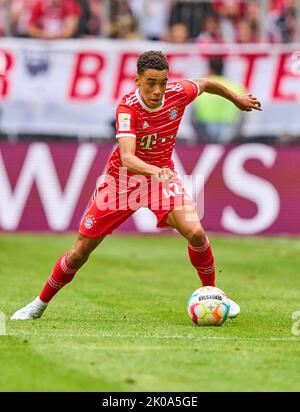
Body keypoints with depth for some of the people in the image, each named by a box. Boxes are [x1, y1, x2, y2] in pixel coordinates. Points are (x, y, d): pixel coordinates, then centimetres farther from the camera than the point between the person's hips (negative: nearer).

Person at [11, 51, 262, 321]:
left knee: (195, 232, -22)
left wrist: (236, 99, 24)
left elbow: (205, 84, 9)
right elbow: (127, 158, -42)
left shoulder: (179, 93, -16)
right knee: (80, 252, 2)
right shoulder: (128, 108, -28)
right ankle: (40, 303, 23)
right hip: (123, 177, -2)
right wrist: (154, 170, -61)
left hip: (162, 175, 2)